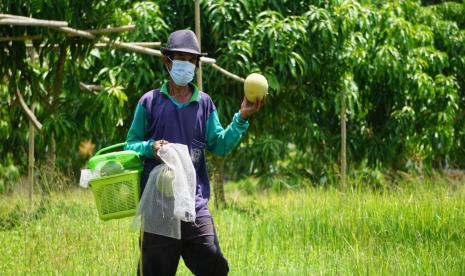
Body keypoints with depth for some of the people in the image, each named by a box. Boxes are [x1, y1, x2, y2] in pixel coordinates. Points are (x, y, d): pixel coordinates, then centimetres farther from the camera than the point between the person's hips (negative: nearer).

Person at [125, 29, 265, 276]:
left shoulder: (204, 103, 10)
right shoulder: (150, 102, 3)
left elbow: (219, 145, 6)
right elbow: (130, 145, 5)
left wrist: (241, 119, -5)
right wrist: (150, 147, -16)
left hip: (196, 206, 2)